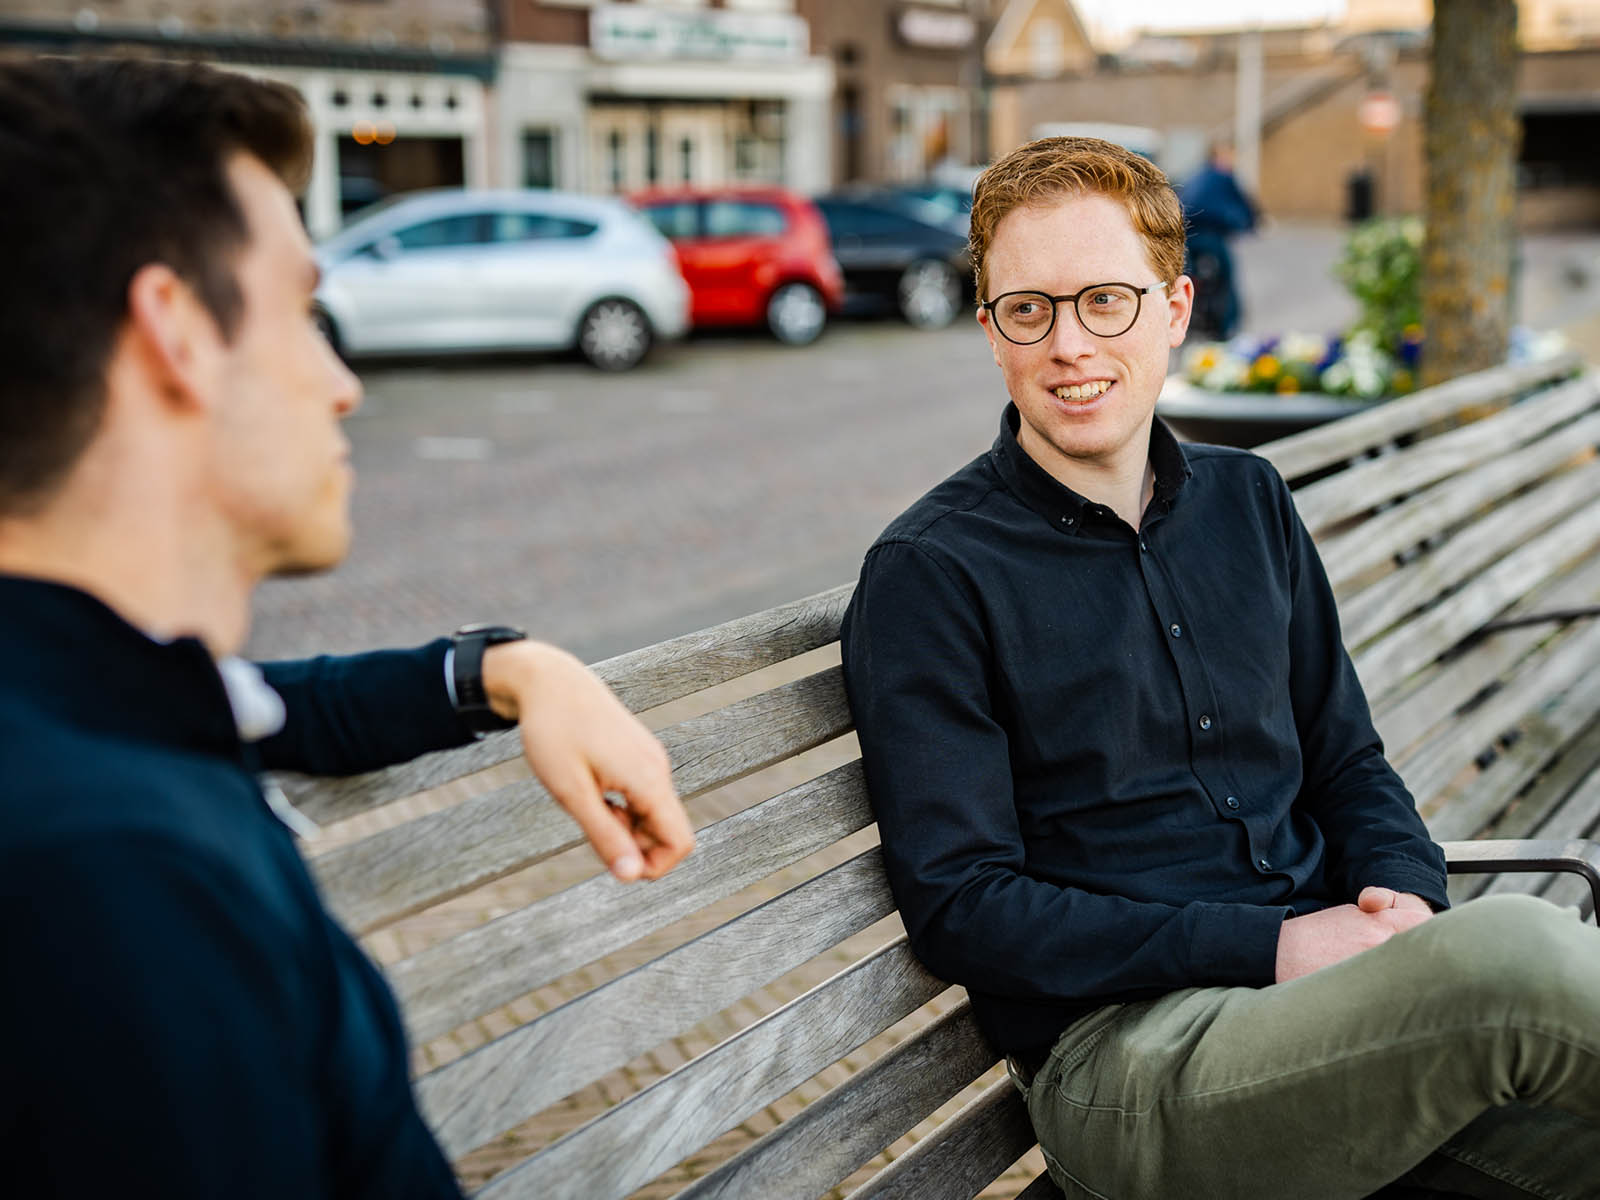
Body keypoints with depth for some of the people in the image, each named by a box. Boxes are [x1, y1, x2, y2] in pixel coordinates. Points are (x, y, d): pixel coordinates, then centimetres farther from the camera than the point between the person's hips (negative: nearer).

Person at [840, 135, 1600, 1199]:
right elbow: (959, 907, -9)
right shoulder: (928, 575, -5)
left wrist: (1409, 899, -2)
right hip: (1123, 1050, -5)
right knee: (1514, 949, -30)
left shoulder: (1247, 501, 15)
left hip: (1335, 975, 6)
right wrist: (1275, 947, -15)